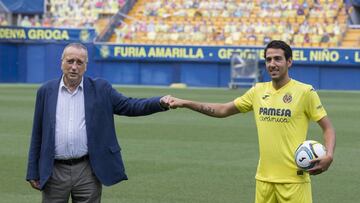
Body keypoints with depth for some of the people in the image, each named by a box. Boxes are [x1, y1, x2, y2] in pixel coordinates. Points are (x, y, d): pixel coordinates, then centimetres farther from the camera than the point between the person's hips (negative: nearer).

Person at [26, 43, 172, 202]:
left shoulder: (100, 89, 3)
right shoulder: (46, 91, 5)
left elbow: (129, 106, -1)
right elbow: (37, 134, 8)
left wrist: (160, 103, -18)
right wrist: (33, 172, 5)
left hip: (88, 171, 0)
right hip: (54, 171, 1)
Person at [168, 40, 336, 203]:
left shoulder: (305, 92, -6)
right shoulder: (258, 91, 8)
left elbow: (327, 127, -1)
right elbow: (223, 110, 16)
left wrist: (328, 156, -19)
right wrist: (185, 103, 10)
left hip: (294, 179, -5)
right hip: (264, 178, 5)